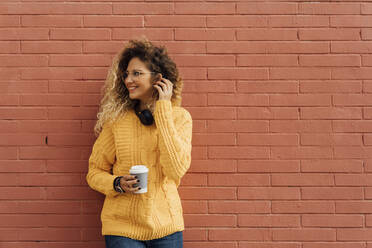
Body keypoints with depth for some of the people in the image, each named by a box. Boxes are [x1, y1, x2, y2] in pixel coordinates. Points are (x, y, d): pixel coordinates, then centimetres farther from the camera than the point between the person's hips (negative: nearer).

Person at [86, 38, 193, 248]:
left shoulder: (179, 117, -2)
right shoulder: (117, 119, -2)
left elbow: (177, 169, -16)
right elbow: (95, 171, 6)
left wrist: (163, 110, -14)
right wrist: (117, 184, -15)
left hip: (166, 225, 1)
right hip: (122, 227, 0)